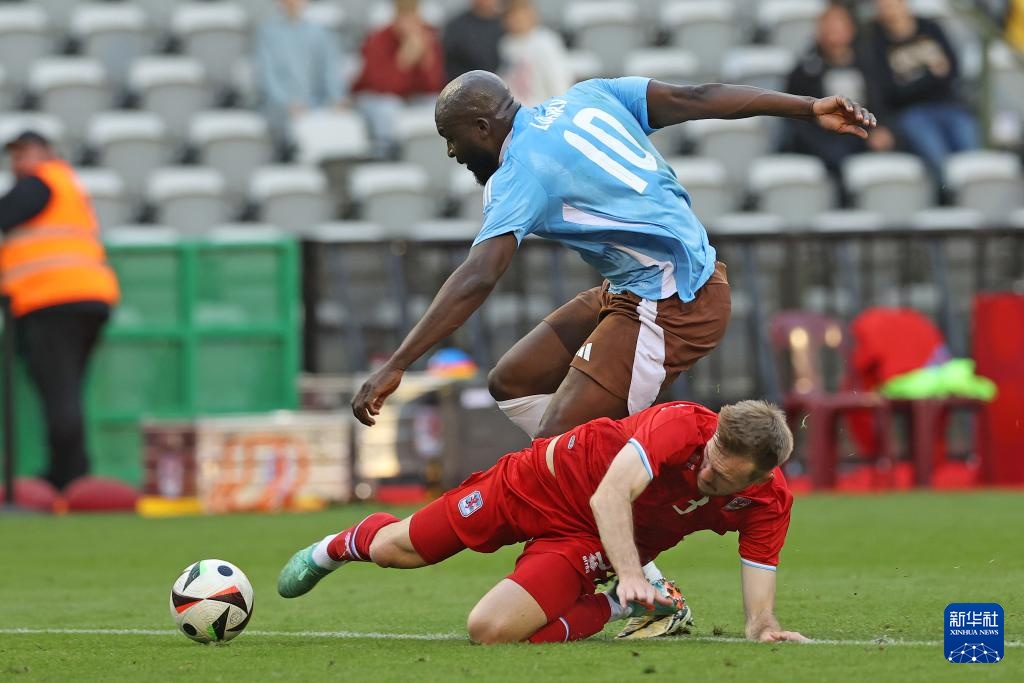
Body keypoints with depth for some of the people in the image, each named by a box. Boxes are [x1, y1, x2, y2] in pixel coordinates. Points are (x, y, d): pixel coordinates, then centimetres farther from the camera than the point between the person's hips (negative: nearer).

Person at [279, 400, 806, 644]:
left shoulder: (768, 504, -22)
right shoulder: (684, 426, -32)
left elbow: (758, 613, -17)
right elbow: (611, 494, -40)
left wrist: (765, 628, -38)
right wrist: (631, 574, -51)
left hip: (587, 542, 1)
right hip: (553, 478, -1)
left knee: (491, 629, -25)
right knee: (396, 550, 13)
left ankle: (608, 607, 3)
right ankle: (341, 546, 51)